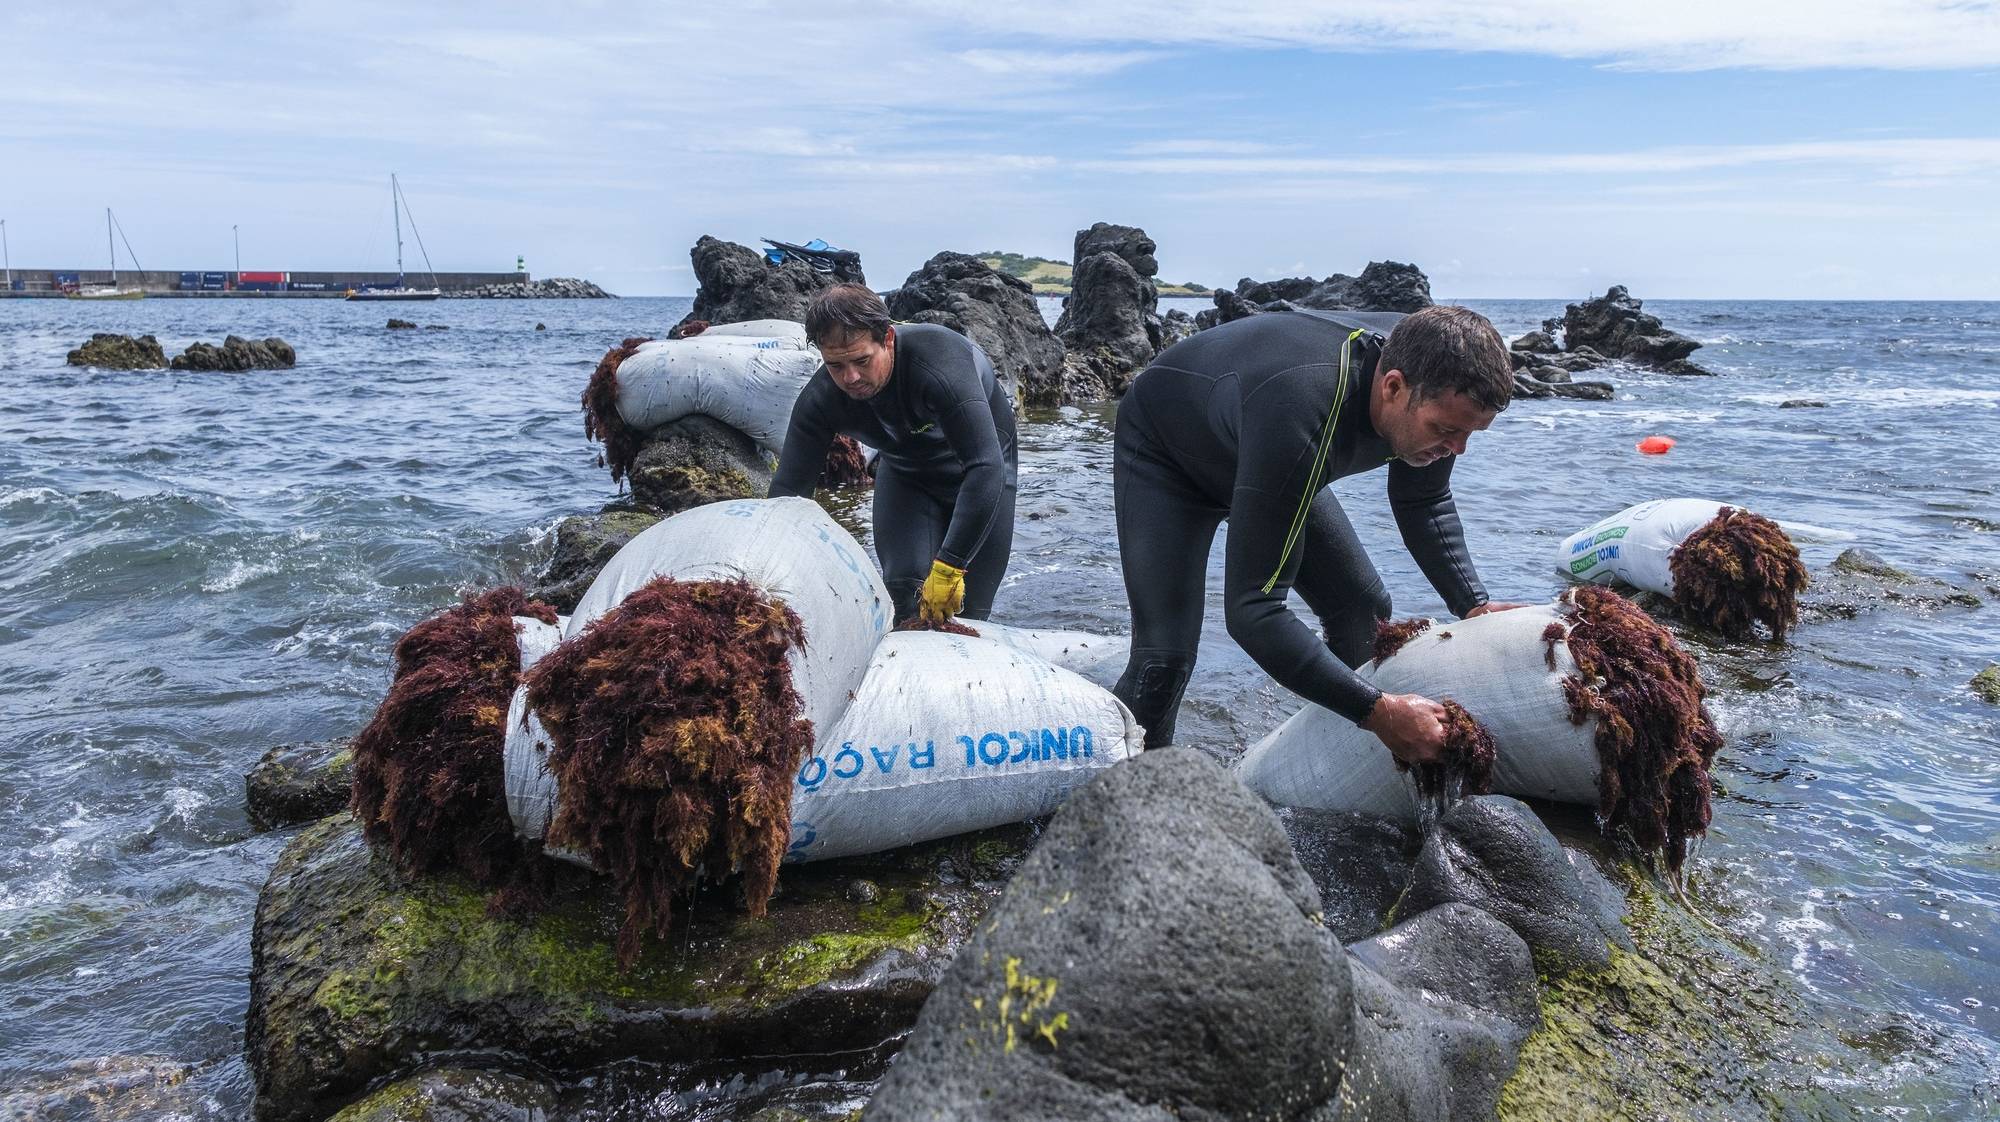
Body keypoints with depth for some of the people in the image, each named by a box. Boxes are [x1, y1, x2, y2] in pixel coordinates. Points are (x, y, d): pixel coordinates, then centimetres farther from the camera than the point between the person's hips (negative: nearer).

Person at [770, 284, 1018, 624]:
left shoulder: (940, 363, -40)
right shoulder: (819, 400, -26)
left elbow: (985, 468, -44)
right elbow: (788, 488, -20)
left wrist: (949, 567, -46)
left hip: (975, 467, -3)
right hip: (904, 471, 3)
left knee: (966, 612, -3)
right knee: (904, 598, -15)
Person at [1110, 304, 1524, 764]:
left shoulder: (1425, 367, -23)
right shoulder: (1297, 415, -46)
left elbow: (1424, 502, -1)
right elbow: (1250, 611, -46)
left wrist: (1474, 606, -15)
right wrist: (1379, 711, -48)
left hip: (1263, 457, 7)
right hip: (1164, 454, -7)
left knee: (1364, 609, 1)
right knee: (1165, 658, -20)